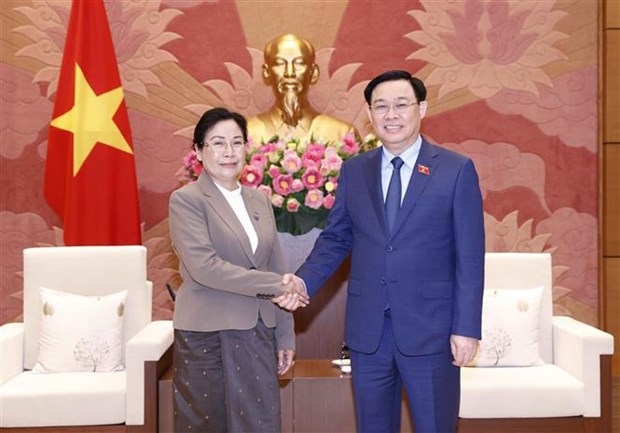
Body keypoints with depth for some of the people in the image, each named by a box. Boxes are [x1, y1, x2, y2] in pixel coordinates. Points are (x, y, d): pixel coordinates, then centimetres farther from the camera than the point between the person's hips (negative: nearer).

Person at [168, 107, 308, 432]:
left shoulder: (259, 200, 10)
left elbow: (275, 269, 13)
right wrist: (274, 285, -18)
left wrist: (285, 335, 11)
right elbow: (204, 266, -19)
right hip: (207, 335, -5)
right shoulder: (186, 199, -7)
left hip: (257, 333, 5)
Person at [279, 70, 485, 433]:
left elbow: (470, 258, -5)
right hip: (367, 328, 3)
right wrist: (304, 280, -8)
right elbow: (336, 239, 10)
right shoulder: (353, 171, 7)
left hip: (430, 327, -3)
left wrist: (466, 327, -9)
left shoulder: (457, 170, -4)